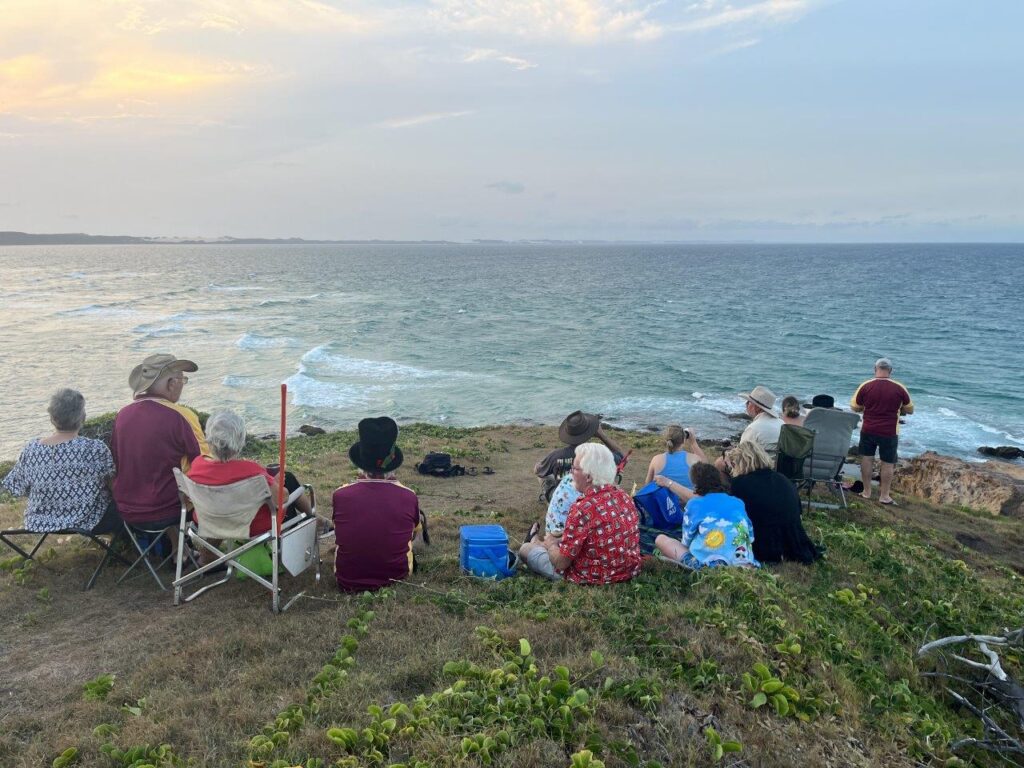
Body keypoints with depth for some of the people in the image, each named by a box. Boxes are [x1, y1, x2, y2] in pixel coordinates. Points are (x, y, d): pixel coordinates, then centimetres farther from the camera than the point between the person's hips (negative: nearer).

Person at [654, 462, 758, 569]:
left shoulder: (694, 504, 6)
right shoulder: (738, 503, 17)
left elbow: (686, 541, 9)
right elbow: (750, 537, 22)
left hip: (707, 563, -5)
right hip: (742, 562, 5)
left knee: (660, 539, 12)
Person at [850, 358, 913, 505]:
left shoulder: (866, 386, -9)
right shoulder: (899, 388, -9)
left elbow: (855, 407, 2)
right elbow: (910, 410, 4)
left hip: (868, 430, 1)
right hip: (889, 432, -1)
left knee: (867, 459, 14)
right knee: (888, 463, 9)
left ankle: (866, 492, 21)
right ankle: (884, 496, 15)